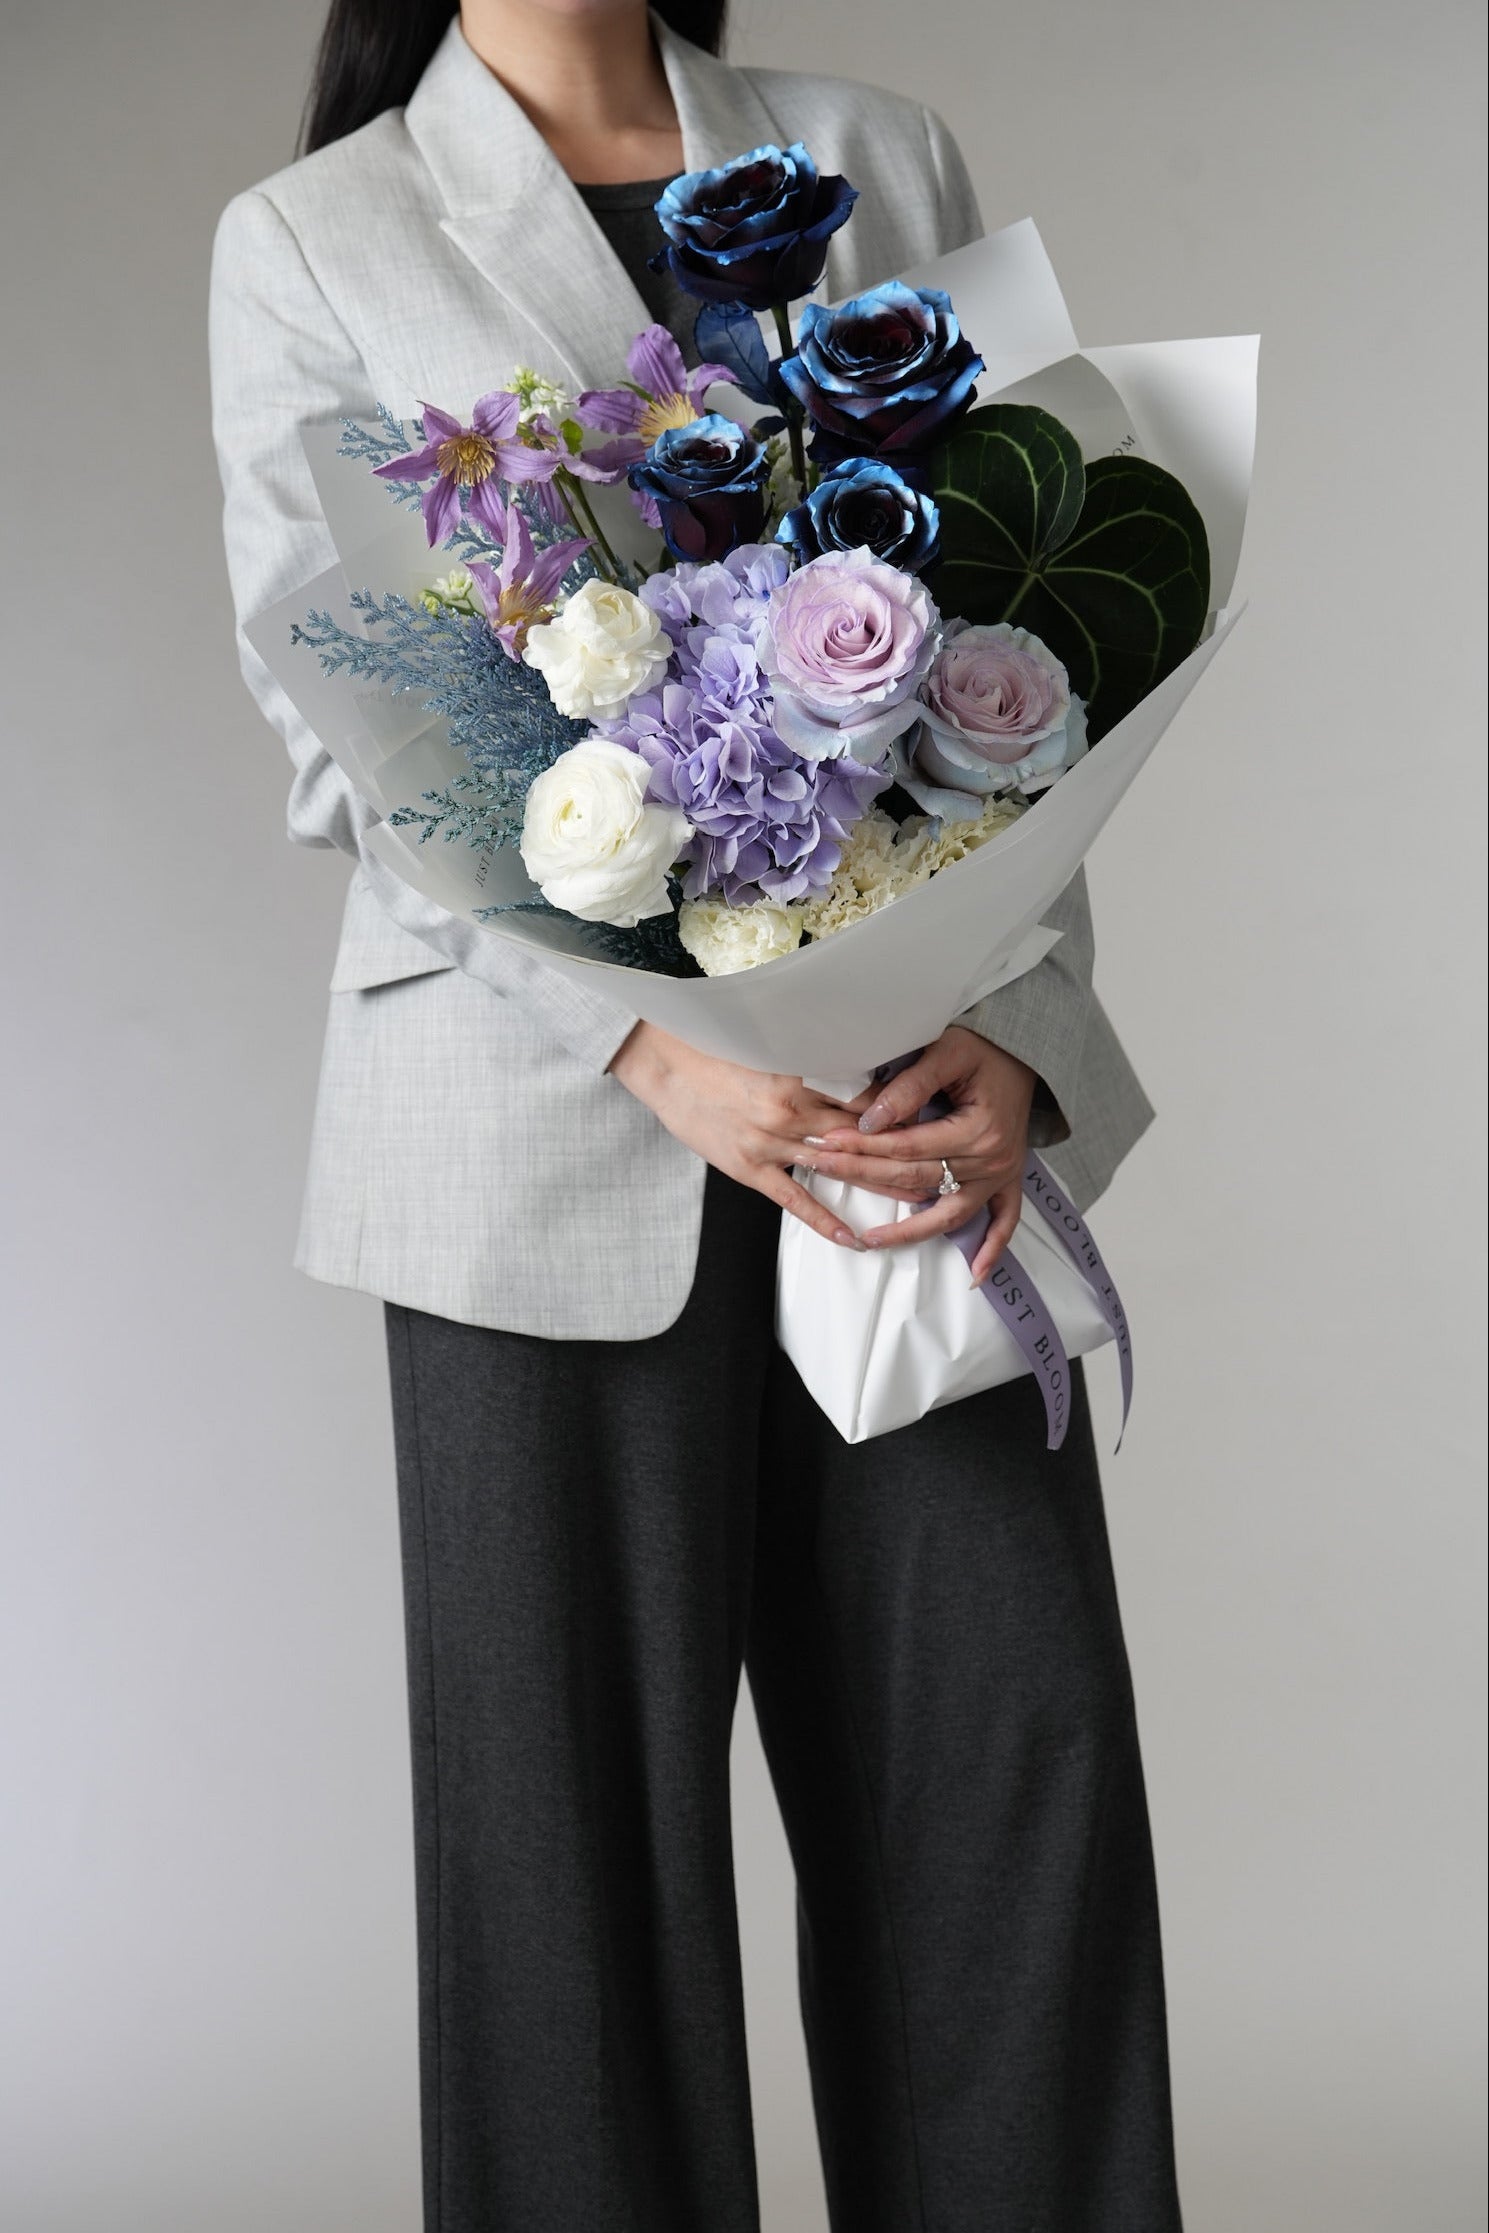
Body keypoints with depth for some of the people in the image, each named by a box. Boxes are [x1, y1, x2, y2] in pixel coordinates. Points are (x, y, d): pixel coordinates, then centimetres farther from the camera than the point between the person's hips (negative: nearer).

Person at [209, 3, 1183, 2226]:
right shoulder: (309, 244, 7)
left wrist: (1021, 1033, -8)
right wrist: (655, 1044, -16)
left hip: (919, 1070, 2)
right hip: (558, 1113, -2)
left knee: (1019, 1734, 0)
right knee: (582, 1784, 3)